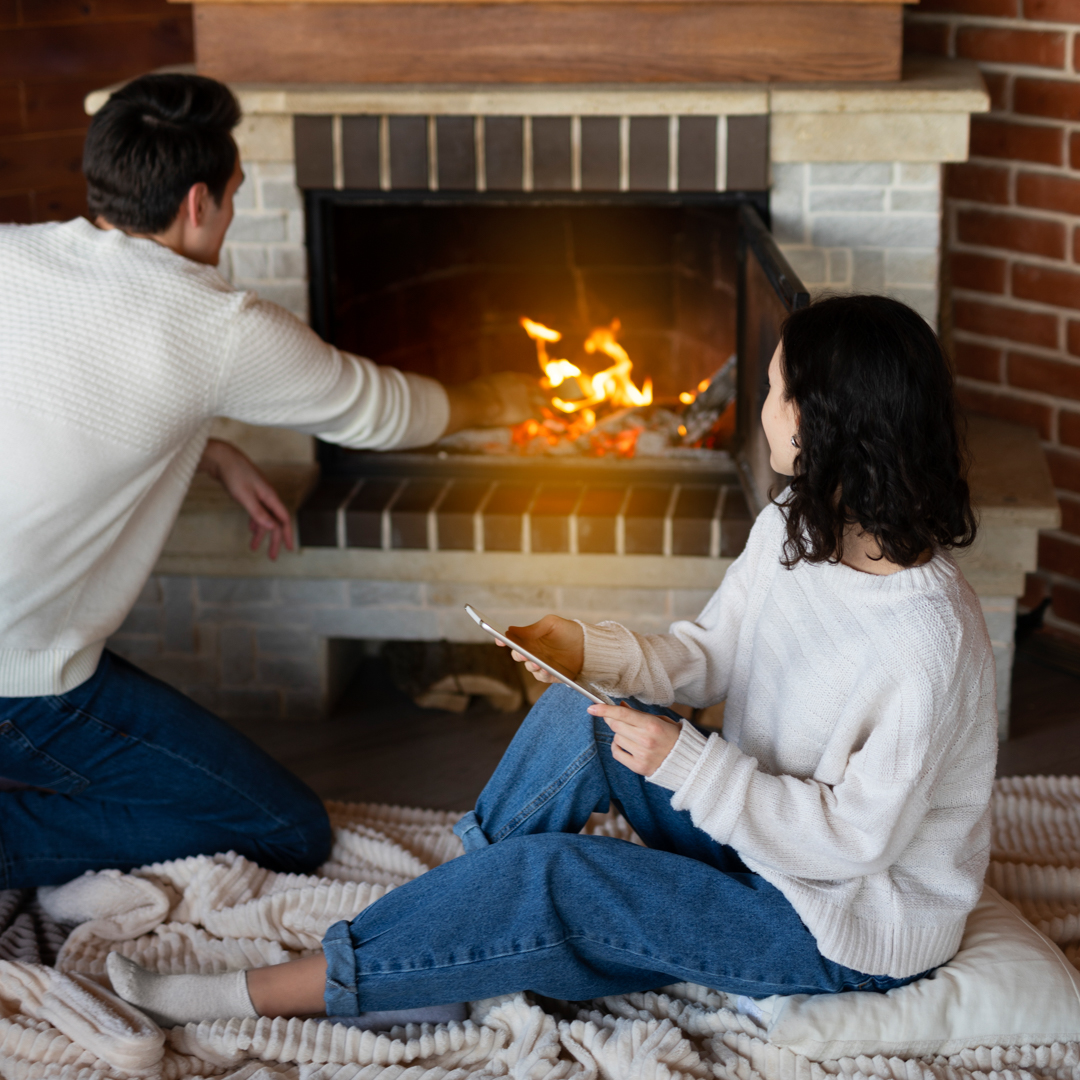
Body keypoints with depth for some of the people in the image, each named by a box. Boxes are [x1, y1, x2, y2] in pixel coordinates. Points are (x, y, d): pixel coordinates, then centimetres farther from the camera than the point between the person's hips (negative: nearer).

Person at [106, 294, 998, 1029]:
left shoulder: (928, 641, -30)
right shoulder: (791, 532, -2)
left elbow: (856, 835, -27)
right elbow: (709, 652, 8)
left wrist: (686, 764, -29)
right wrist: (596, 651, -10)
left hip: (850, 931, -8)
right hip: (756, 841, 8)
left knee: (548, 880, -21)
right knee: (581, 714, -12)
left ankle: (254, 996, -12)